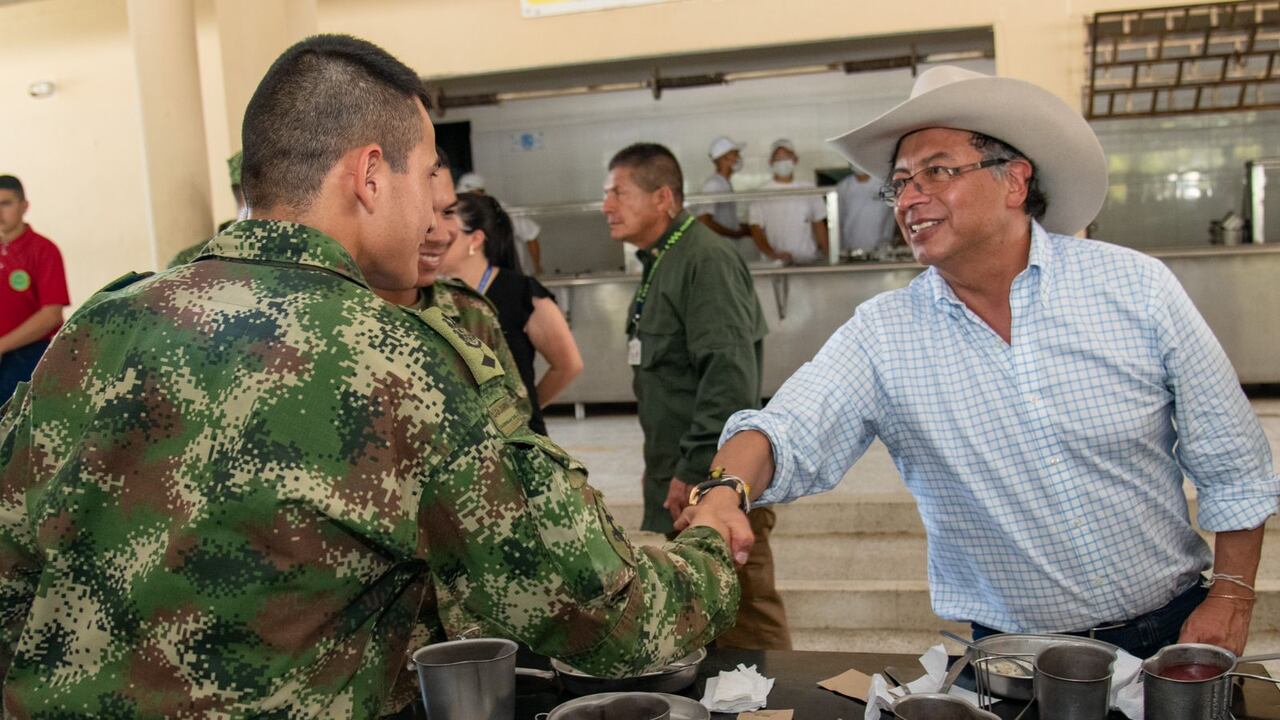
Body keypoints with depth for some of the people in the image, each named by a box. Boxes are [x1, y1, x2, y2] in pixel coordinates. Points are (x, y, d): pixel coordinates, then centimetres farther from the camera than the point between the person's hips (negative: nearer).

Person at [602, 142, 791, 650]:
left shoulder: (705, 261, -15)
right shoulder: (660, 263, 17)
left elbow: (729, 377, -24)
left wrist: (696, 471, -22)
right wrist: (665, 471, 18)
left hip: (714, 481, -10)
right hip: (679, 478, 10)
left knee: (747, 624, -2)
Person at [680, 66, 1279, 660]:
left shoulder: (1136, 287, -6)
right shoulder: (881, 336, -7)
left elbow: (1232, 463, 1)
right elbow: (789, 434, -20)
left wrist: (1231, 596, -4)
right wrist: (727, 490, -40)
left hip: (1171, 630, 0)